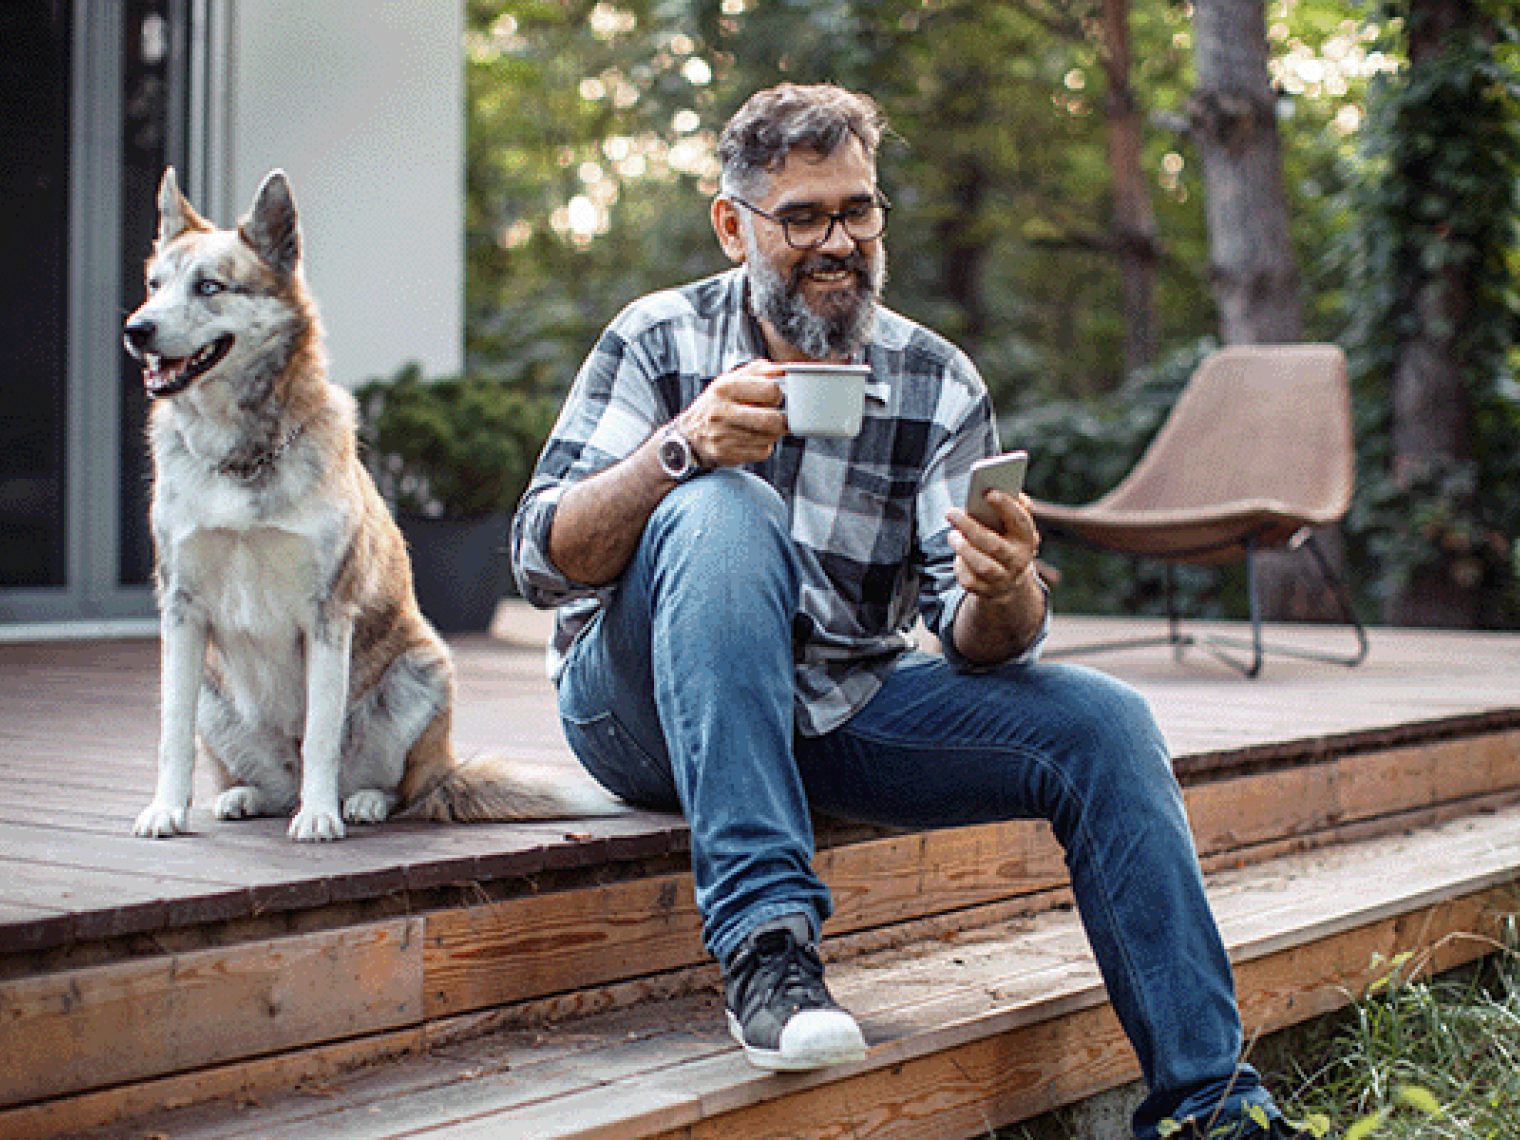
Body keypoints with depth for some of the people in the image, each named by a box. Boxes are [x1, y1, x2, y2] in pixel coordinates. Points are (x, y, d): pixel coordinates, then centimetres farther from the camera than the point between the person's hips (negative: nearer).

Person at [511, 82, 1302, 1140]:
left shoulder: (941, 385, 2)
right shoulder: (661, 340, -5)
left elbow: (977, 647, -3)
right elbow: (544, 560, -14)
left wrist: (1004, 594, -28)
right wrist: (679, 448, -31)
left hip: (843, 709, 3)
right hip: (652, 708, -3)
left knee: (1102, 722, -15)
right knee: (724, 509, -32)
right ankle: (766, 939, -36)